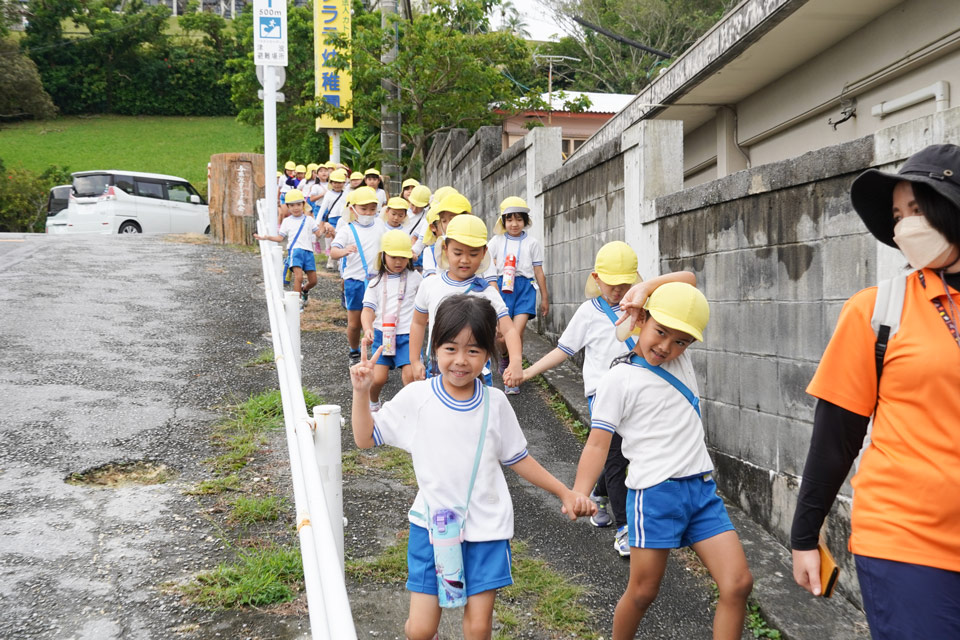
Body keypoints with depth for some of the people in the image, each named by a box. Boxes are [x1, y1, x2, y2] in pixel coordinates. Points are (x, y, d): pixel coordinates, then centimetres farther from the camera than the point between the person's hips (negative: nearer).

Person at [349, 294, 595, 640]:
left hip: (486, 527, 1)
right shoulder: (416, 397, -6)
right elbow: (366, 438, 1)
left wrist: (566, 493, 5)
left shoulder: (495, 403, -2)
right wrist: (361, 392, -12)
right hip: (432, 523, -1)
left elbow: (518, 459, 8)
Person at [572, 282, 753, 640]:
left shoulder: (681, 360, 12)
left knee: (738, 584, -3)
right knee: (643, 592, 3)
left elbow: (687, 282, 19)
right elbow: (598, 443, -11)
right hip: (656, 493, -5)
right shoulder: (620, 379, -5)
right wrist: (578, 494, -24)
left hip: (702, 489, 6)